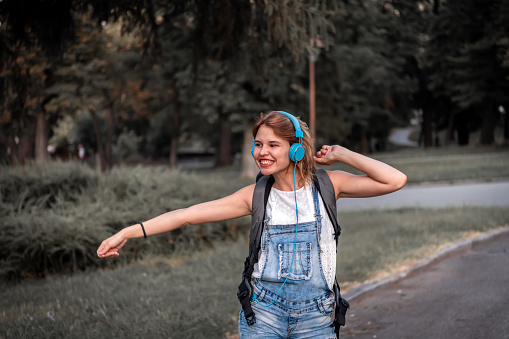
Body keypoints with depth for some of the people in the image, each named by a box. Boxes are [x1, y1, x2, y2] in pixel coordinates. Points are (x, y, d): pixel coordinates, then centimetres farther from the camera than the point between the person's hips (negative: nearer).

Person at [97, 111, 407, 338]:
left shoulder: (327, 185, -1)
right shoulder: (256, 195, 1)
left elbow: (395, 181, -8)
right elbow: (187, 215, 0)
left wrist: (341, 154, -6)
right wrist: (129, 232, -3)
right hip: (264, 312, 1)